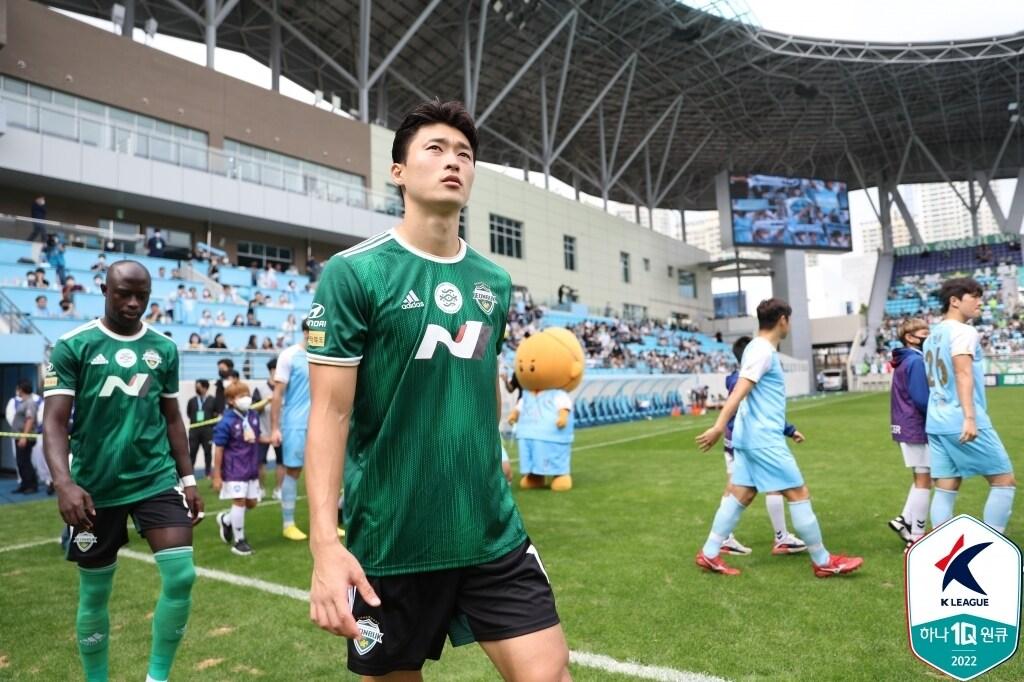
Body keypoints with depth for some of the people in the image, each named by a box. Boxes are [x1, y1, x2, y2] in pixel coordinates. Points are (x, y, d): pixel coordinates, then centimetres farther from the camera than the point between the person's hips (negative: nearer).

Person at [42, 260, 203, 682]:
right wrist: (64, 483, -25)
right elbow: (55, 421, -10)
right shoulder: (73, 346, -5)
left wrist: (187, 478, 9)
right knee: (94, 593, 11)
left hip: (157, 479, 2)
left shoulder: (164, 348, 5)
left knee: (181, 576, -8)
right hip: (95, 488, -2)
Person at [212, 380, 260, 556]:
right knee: (239, 501, -4)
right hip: (234, 469, -7)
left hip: (252, 469, 7)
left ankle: (226, 520, 41)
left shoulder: (254, 416, 1)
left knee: (252, 502, 14)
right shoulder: (227, 422, -17)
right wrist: (217, 476, -10)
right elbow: (219, 449, -12)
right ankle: (239, 541, 12)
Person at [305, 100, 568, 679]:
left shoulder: (495, 282, 7)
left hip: (493, 531, 4)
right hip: (391, 539, -3)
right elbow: (330, 412, -13)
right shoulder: (354, 272, -9)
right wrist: (325, 542, -19)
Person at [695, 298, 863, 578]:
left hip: (753, 437, 10)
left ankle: (708, 554, 14)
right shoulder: (764, 351, -14)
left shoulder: (758, 348, 16)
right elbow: (739, 392, -24)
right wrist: (719, 427, -32)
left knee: (740, 494, 10)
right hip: (764, 439, -10)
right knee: (799, 493, 0)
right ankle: (823, 562, 11)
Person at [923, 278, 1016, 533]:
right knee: (1004, 481, 5)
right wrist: (970, 416, -29)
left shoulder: (932, 336, 18)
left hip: (936, 422, 8)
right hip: (962, 421, -8)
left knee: (945, 489, 7)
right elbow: (963, 373, -21)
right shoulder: (963, 331, -7)